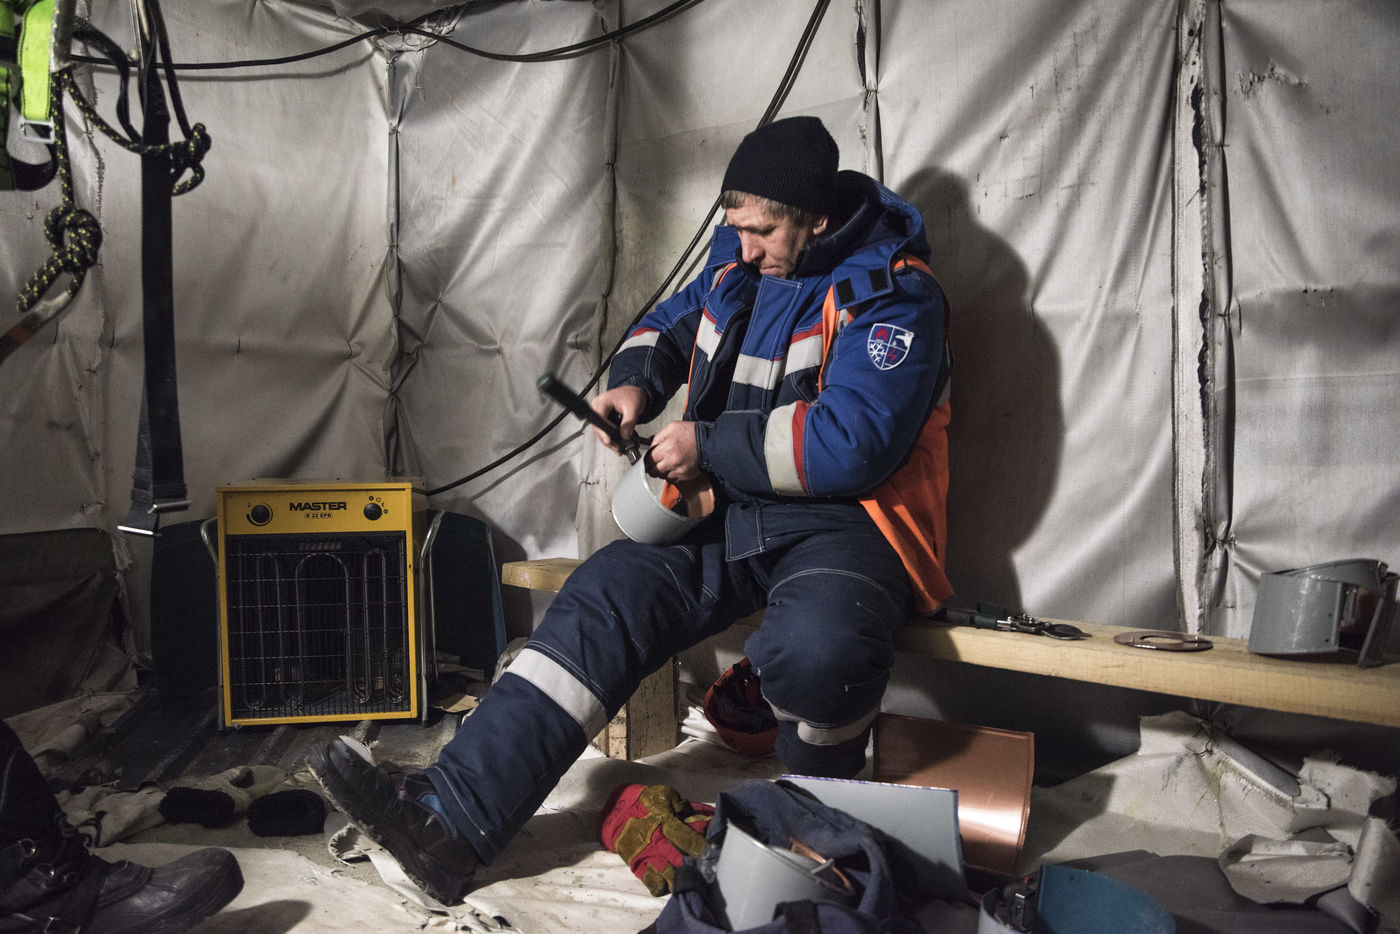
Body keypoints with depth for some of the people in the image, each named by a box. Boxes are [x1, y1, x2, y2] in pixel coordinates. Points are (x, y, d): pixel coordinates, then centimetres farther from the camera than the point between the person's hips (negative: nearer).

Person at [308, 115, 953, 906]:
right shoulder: (742, 266, 13)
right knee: (605, 597, -15)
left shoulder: (892, 297, -11)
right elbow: (668, 326, 29)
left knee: (816, 650, -37)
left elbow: (851, 443, -23)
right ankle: (448, 820, -18)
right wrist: (636, 384, 5)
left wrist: (708, 445, -17)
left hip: (842, 524, -6)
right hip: (733, 515, 7)